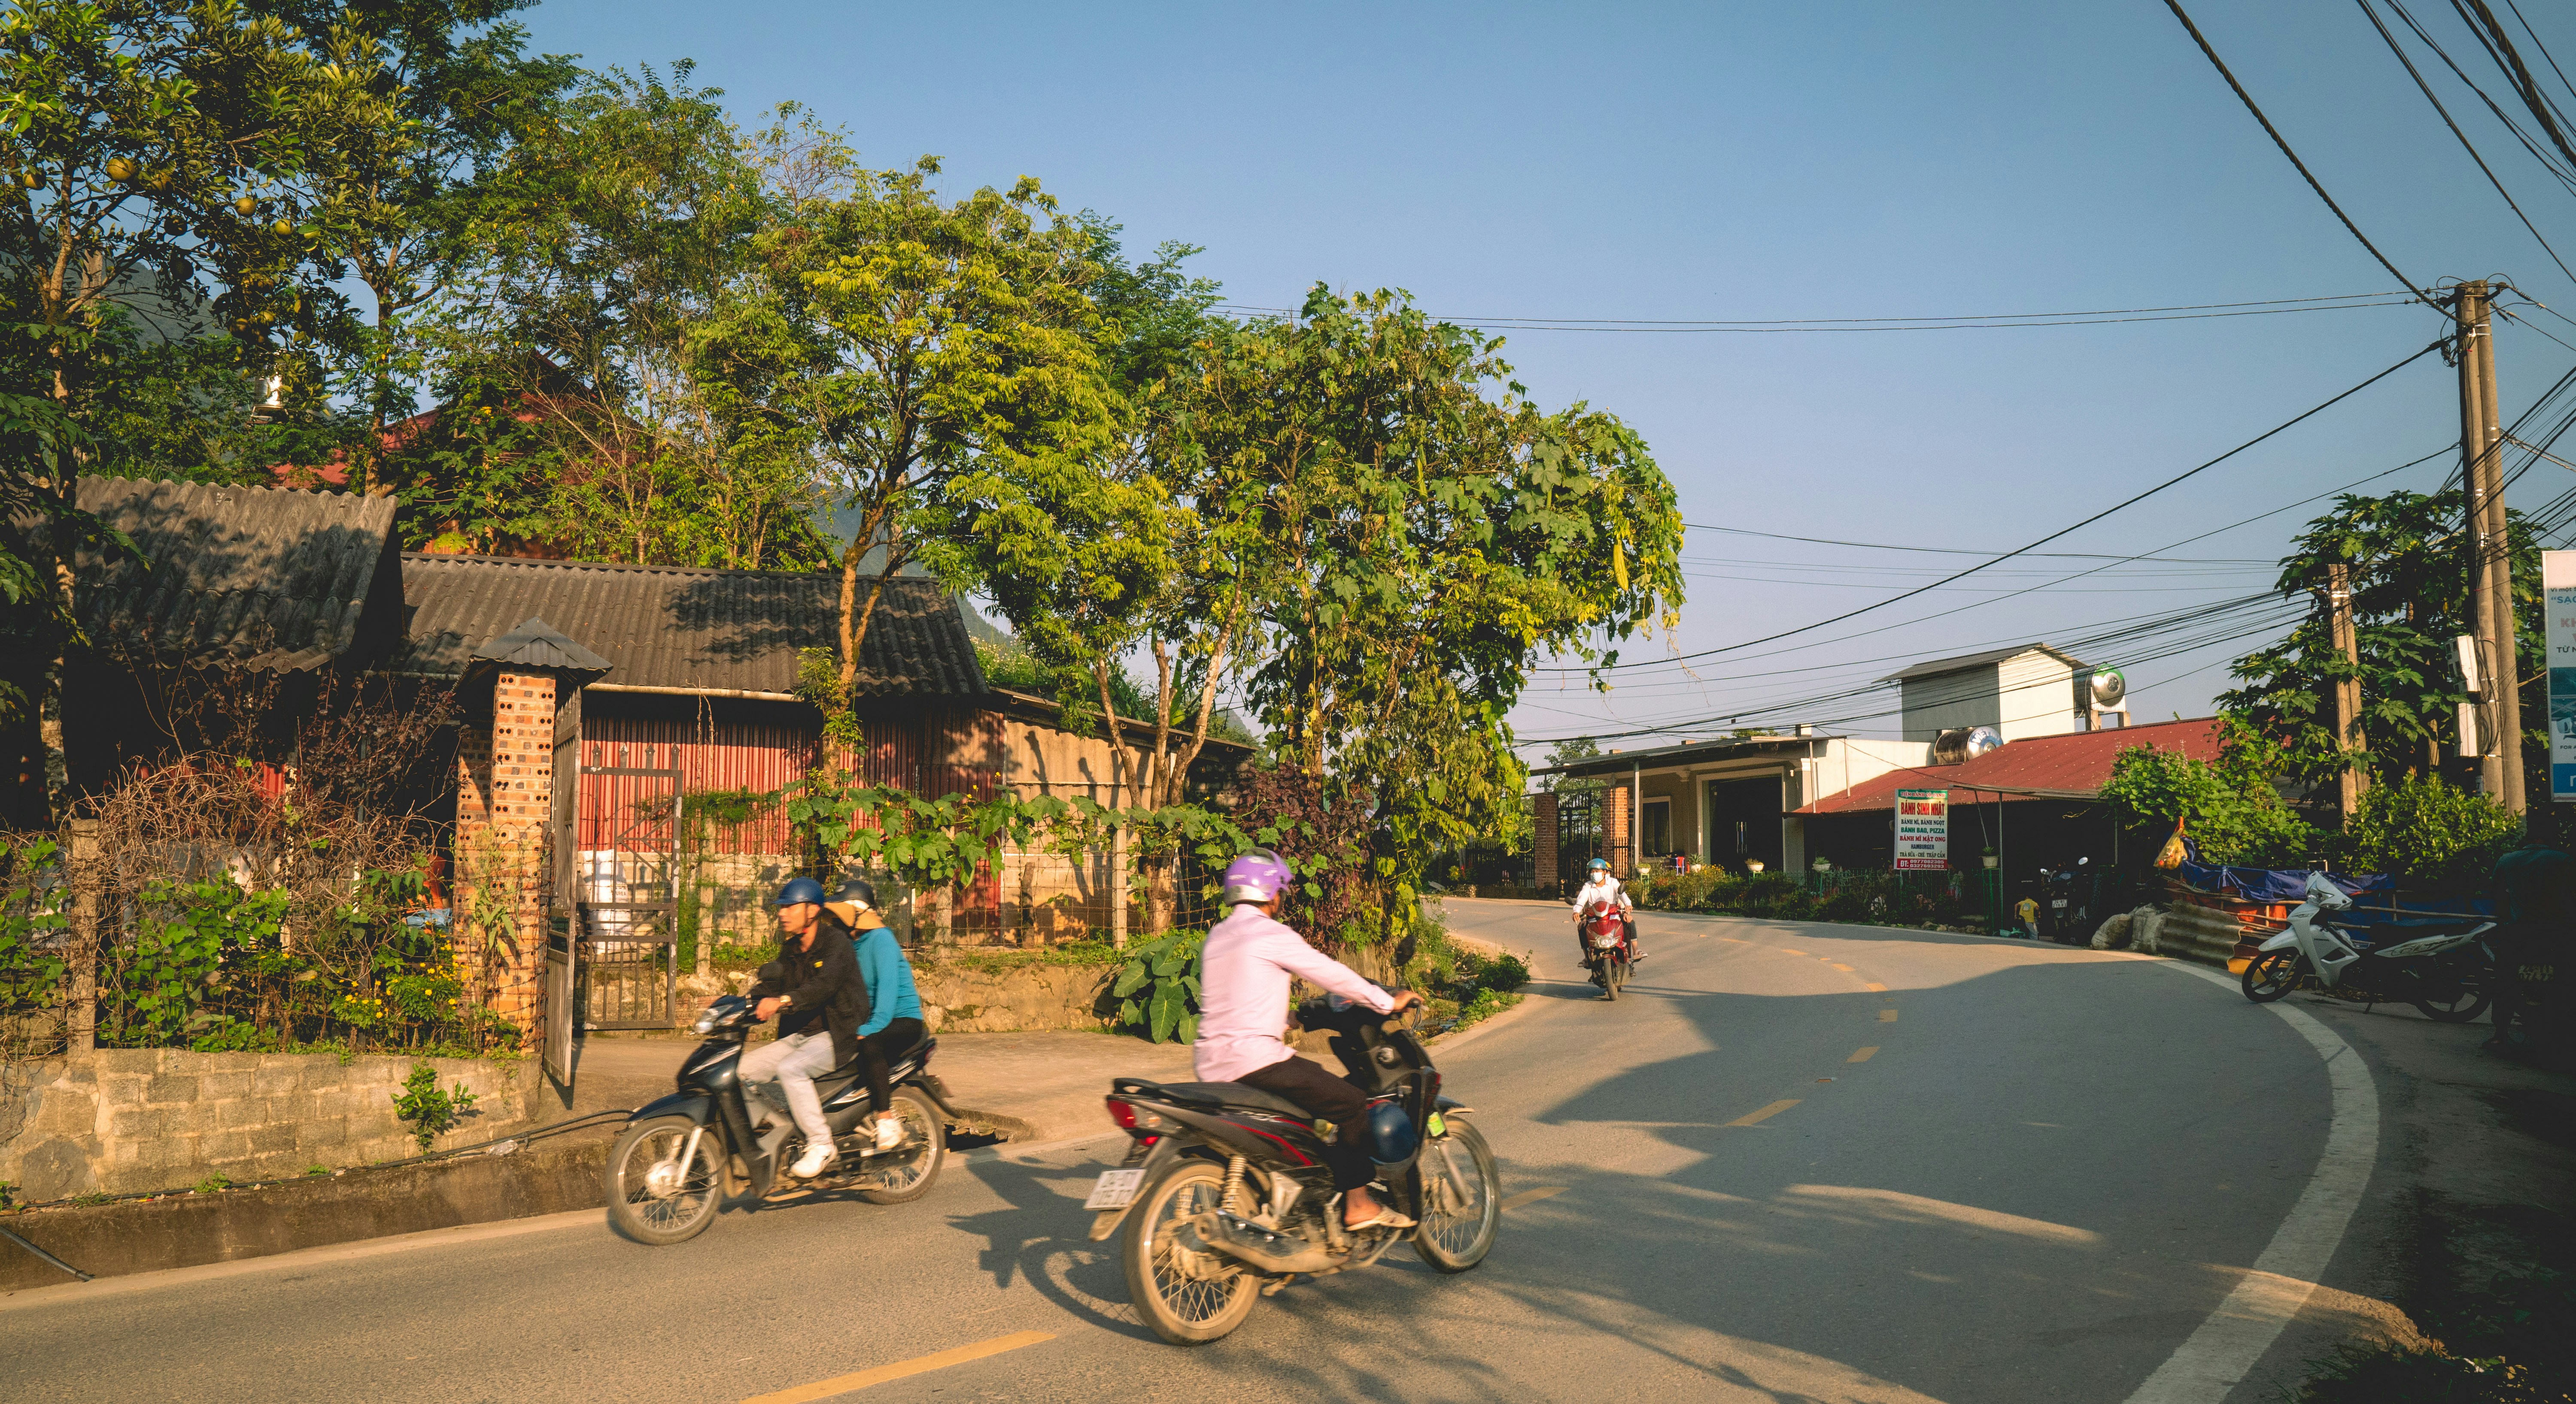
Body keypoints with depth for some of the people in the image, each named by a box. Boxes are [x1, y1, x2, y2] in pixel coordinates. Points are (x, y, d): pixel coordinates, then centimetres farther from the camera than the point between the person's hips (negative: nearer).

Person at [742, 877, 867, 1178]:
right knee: (743, 1068, -4)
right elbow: (770, 986, 9)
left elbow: (825, 984, -28)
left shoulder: (836, 942, -11)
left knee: (790, 1069, -31)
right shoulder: (790, 949, 15)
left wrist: (783, 1002, -43)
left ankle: (820, 1144, -21)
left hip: (837, 1036, -8)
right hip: (798, 1036, 8)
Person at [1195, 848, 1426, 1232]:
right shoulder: (1268, 933, -8)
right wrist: (1388, 1002, 5)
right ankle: (1358, 1204, 2)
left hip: (1212, 1063, 9)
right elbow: (1330, 973, -5)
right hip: (1253, 1058, -9)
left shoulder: (1216, 937, 16)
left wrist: (1293, 1017, 34)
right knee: (1351, 1104, -2)